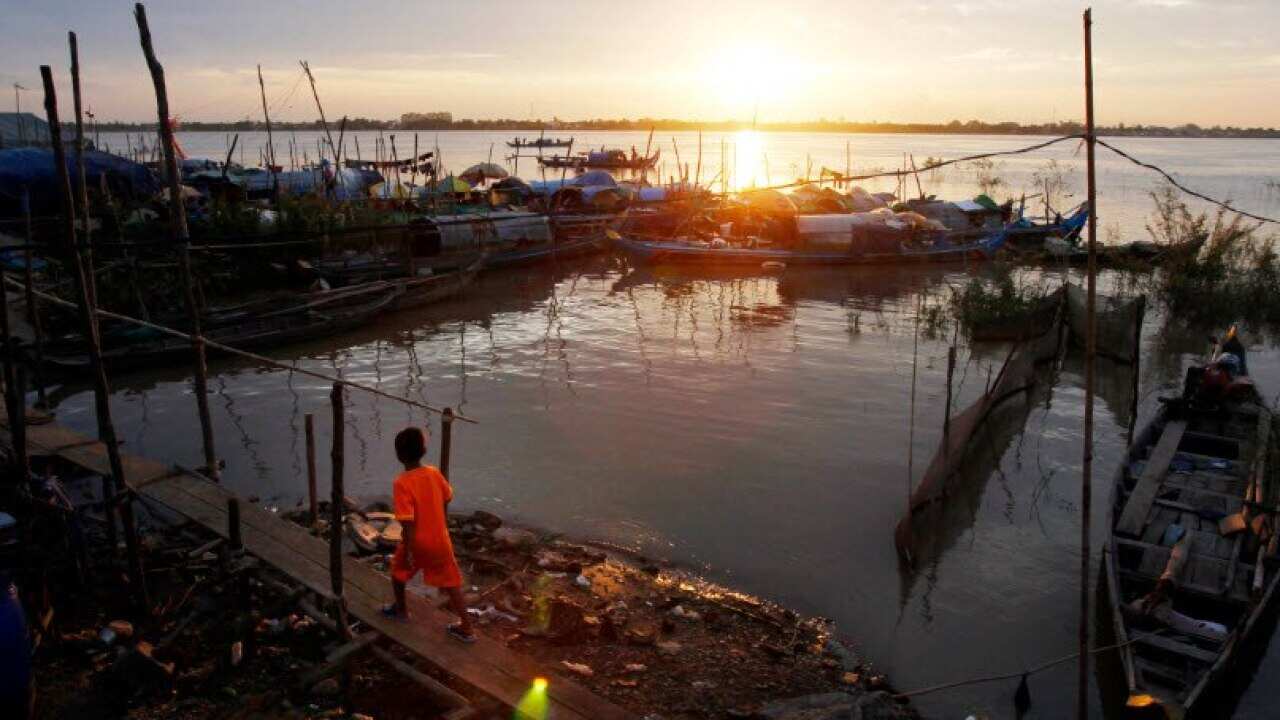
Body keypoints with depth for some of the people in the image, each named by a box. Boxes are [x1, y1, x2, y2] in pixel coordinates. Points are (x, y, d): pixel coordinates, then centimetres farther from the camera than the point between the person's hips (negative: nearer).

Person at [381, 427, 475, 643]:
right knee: (451, 582, 10)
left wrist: (407, 551, -17)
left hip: (417, 542, -3)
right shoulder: (434, 473, -6)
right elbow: (447, 498, 9)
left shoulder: (402, 483, -22)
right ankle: (466, 628, 9)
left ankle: (400, 608, 44)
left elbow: (408, 522, -23)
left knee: (398, 570, 26)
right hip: (440, 540, 4)